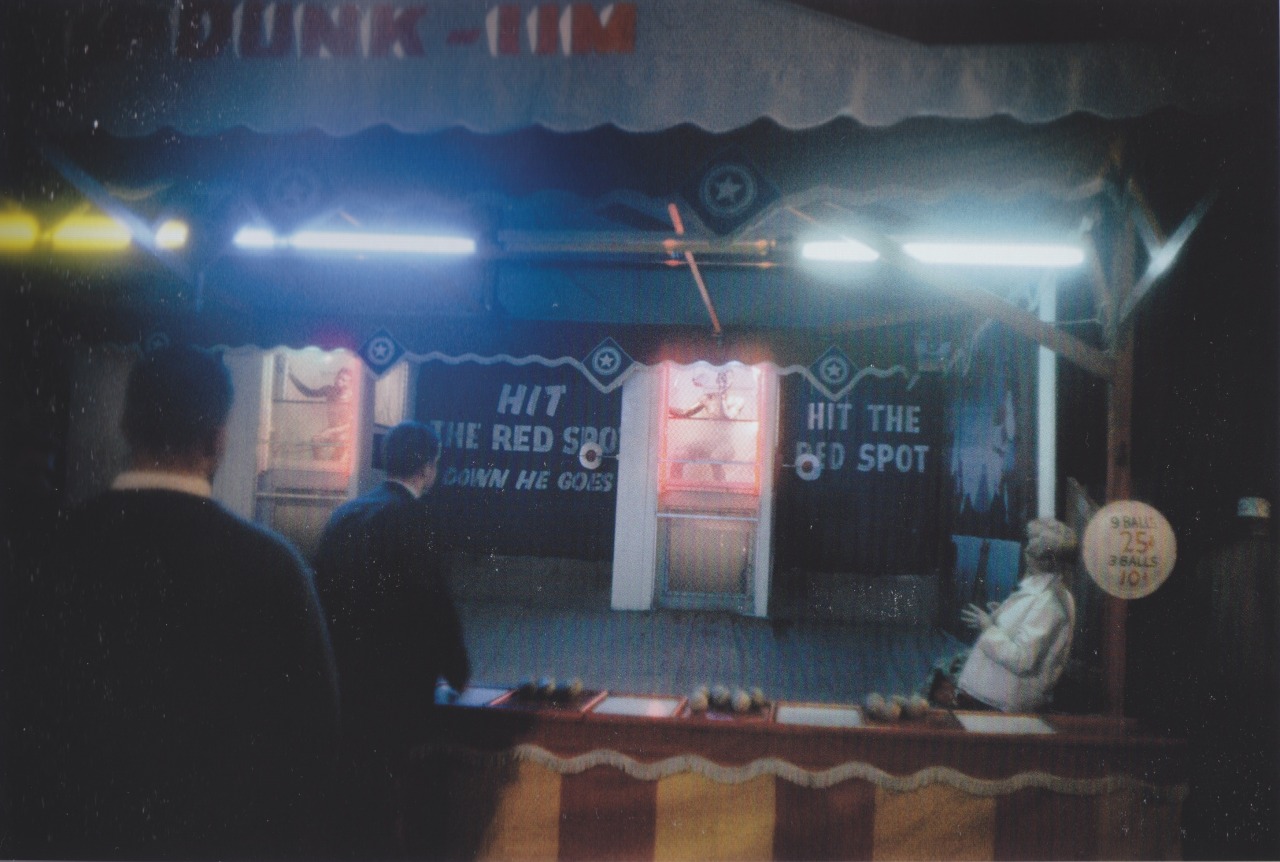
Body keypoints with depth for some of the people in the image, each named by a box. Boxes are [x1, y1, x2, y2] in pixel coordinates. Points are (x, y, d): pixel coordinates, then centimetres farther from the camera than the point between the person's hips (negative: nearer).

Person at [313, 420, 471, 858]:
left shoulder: (344, 514, 7)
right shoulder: (413, 517, -16)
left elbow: (324, 593, 12)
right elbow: (433, 603, -16)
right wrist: (457, 670, -1)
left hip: (342, 679, 7)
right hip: (393, 687, -7)